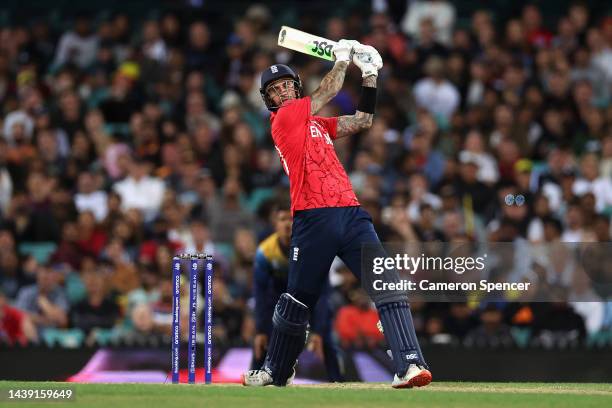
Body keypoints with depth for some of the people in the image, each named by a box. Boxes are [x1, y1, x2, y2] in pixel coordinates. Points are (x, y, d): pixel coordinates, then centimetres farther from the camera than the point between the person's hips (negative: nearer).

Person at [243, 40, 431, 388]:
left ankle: (410, 364, -21)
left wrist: (370, 75, 20)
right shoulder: (282, 119, 4)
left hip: (350, 213, 5)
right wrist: (343, 57, 16)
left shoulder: (318, 124, 25)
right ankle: (276, 370, 27)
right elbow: (329, 92, 4)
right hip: (313, 219, -5)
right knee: (297, 300, 6)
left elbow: (363, 121, 25)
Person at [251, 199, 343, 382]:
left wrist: (318, 331, -34)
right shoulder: (265, 251, -30)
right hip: (279, 288, 1)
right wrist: (260, 331, -24)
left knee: (325, 342, -13)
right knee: (261, 342, -11)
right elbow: (261, 293, -22)